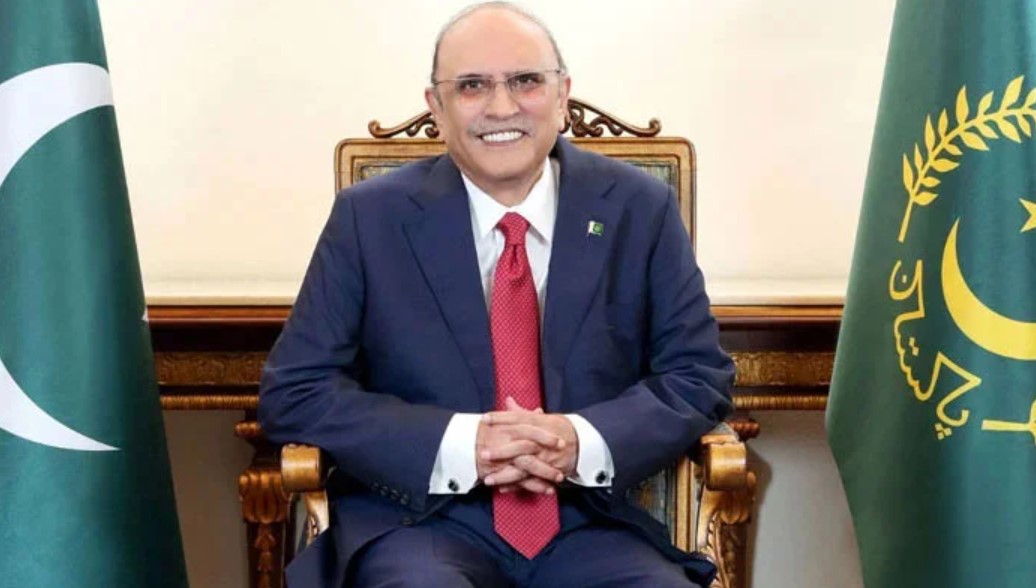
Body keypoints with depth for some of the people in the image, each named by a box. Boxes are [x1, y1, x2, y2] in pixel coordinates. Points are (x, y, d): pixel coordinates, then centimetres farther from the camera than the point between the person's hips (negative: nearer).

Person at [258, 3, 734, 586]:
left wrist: (584, 442, -15)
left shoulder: (639, 208, 3)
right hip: (423, 521, -2)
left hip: (590, 525, 2)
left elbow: (701, 376, 5)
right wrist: (459, 445, -17)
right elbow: (294, 391, -3)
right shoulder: (371, 217, -1)